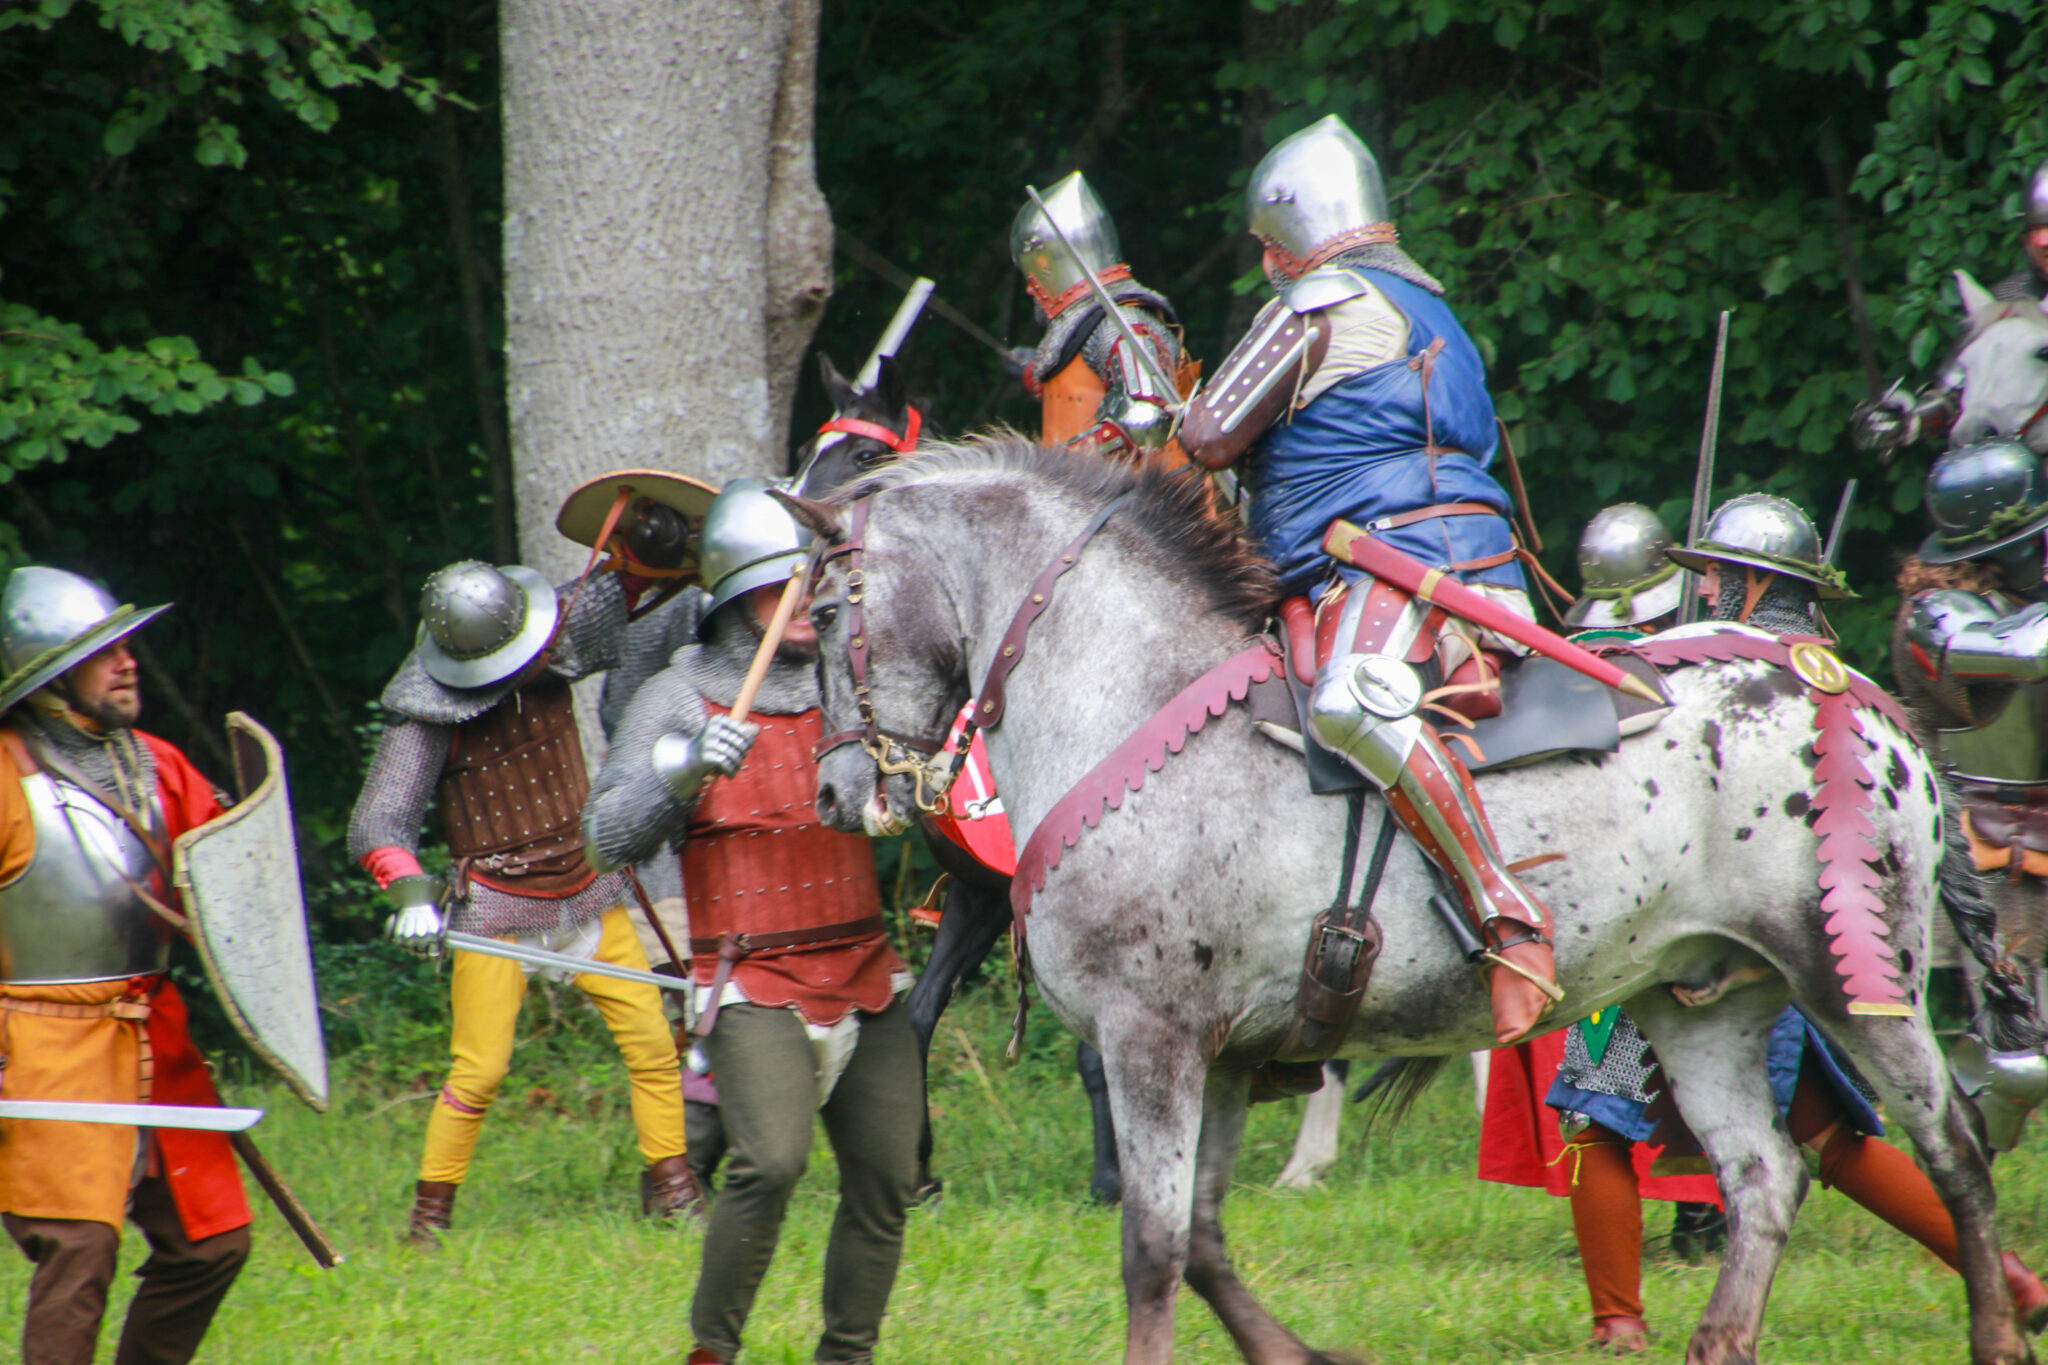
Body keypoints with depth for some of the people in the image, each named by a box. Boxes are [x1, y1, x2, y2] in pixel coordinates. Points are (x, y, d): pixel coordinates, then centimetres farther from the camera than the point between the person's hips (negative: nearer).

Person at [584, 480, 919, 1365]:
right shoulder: (680, 701, -2)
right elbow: (609, 838, -9)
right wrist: (685, 773, -25)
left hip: (867, 980, 5)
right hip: (755, 984, -5)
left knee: (886, 1177, 3)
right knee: (770, 1162, -23)